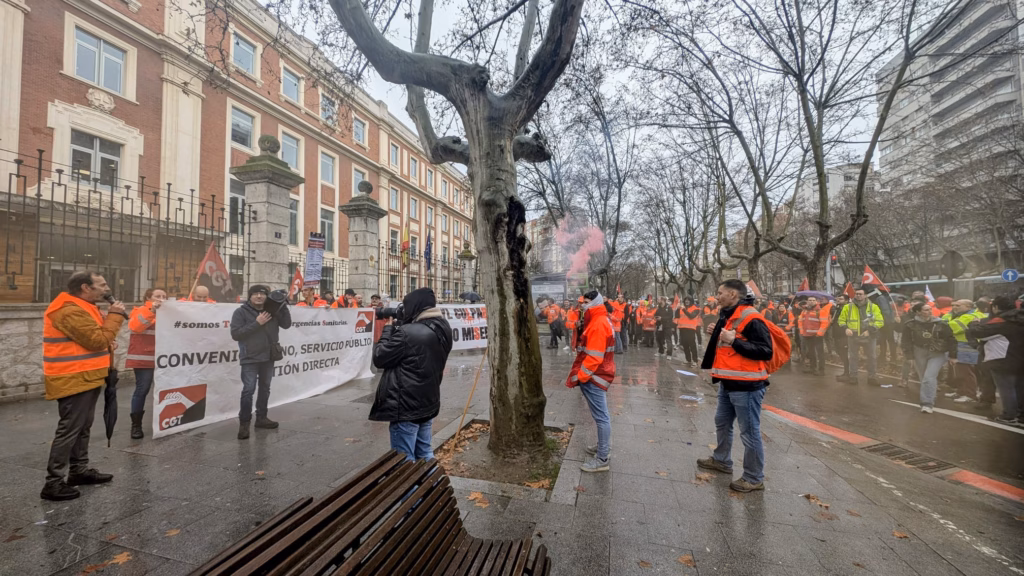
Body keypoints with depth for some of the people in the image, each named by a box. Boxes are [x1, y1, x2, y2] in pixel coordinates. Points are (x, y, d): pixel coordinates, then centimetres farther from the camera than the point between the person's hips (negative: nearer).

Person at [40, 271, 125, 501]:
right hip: (74, 380, -11)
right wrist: (115, 315, -16)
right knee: (69, 430, -6)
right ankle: (53, 483, 2)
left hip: (85, 378, 11)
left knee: (82, 428, 17)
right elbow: (98, 340, -24)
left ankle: (79, 470, 28)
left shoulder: (81, 308, 14)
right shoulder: (71, 312, -21)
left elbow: (95, 336, 21)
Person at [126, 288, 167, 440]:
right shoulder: (140, 310, 0)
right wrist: (152, 310, -25)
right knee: (142, 390, -3)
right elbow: (135, 327, -18)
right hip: (144, 358, -4)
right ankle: (136, 425, 9)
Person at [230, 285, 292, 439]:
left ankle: (261, 418, 27)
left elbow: (286, 324, 0)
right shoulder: (241, 312, -7)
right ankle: (244, 423, 5)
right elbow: (235, 334, -14)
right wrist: (257, 323, -21)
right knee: (249, 390, -7)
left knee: (265, 388, 14)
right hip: (250, 358, -5)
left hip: (268, 357, 5)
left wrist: (283, 306, -9)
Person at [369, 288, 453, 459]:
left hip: (406, 408, -8)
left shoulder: (407, 332, -24)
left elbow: (379, 358, -13)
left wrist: (388, 328, -2)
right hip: (428, 404, 8)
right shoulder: (443, 329, 2)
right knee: (425, 455, 21)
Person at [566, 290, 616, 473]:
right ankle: (604, 447, 32)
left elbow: (594, 357, -25)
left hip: (594, 377, -11)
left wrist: (580, 377, -18)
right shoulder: (600, 321, 14)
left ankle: (602, 459, 4)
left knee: (601, 417, -3)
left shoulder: (598, 324, -20)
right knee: (601, 415, 19)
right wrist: (581, 375, 18)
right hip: (596, 375, 11)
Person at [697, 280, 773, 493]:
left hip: (746, 385, -10)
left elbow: (765, 351, -22)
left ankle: (754, 478, 17)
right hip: (728, 383, 10)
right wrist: (715, 336, 6)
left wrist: (734, 341, -26)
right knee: (722, 423, 23)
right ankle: (722, 460, 40)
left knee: (749, 432, 2)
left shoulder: (751, 318, -17)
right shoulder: (728, 316, 13)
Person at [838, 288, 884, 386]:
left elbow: (880, 322, -5)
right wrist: (846, 328, -9)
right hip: (853, 337, 1)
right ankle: (852, 377, 20)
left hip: (869, 337, -1)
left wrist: (870, 330, -17)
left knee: (871, 358, 9)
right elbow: (841, 320, 9)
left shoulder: (873, 307, -2)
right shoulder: (848, 307, 1)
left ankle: (872, 378, 22)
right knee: (853, 357, 10)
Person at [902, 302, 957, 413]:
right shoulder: (910, 324, -8)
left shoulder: (940, 324, -9)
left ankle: (927, 403, -11)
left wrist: (952, 355, -1)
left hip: (938, 354, -2)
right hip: (920, 353, 2)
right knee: (924, 378, 9)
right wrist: (909, 355, -3)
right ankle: (930, 399, 30)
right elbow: (907, 341, -1)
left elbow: (951, 340, -2)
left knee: (929, 377, -14)